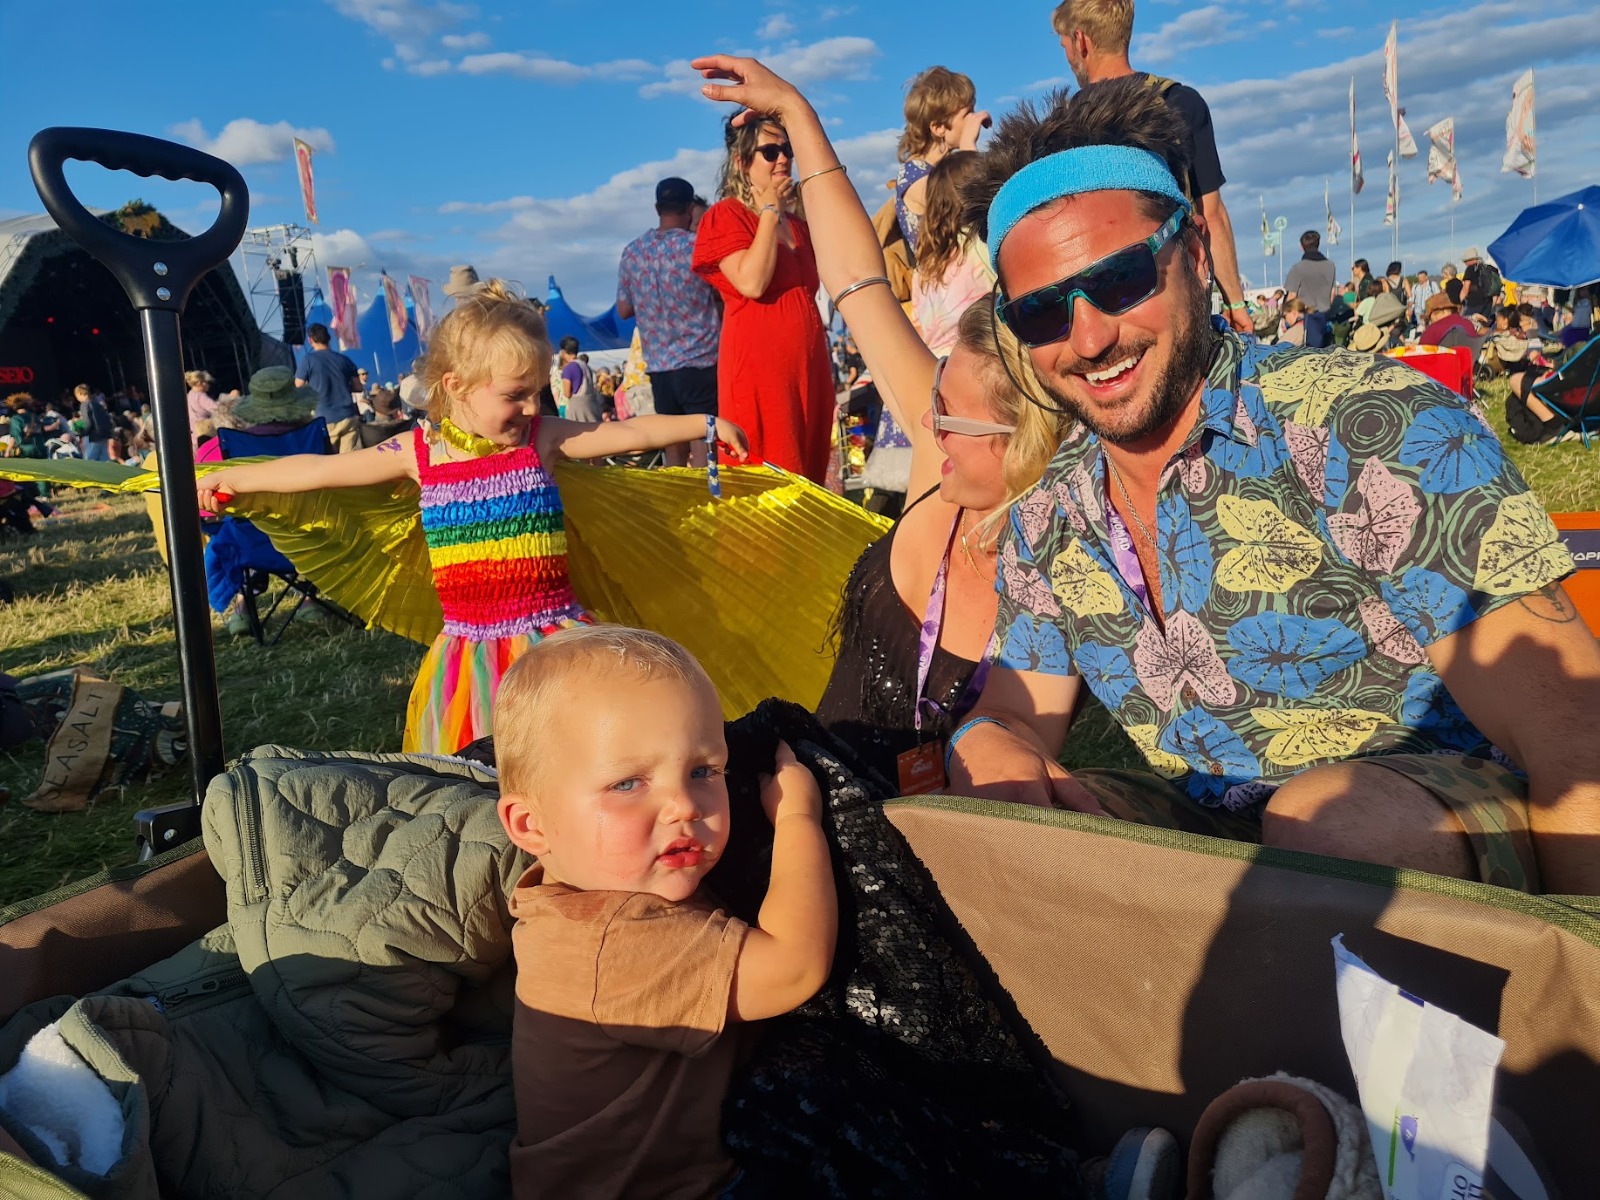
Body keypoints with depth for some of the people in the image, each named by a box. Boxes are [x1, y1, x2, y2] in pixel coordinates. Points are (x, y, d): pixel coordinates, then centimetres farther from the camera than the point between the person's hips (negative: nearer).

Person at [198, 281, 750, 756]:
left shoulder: (542, 438, 0)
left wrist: (706, 425, 5)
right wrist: (229, 478, 12)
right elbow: (320, 469, 6)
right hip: (470, 649, 1)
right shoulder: (420, 452, 0)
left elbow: (631, 433, 3)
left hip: (554, 636, 0)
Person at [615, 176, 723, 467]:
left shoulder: (632, 252, 7)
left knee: (674, 455, 11)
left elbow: (623, 310, 13)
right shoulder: (698, 247, -6)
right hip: (701, 363, -5)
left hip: (659, 367, 5)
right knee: (704, 455, -4)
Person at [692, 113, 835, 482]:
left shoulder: (796, 223, 20)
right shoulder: (725, 216, -2)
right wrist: (770, 211, -10)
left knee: (809, 474, 6)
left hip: (808, 366, 8)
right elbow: (752, 283, -18)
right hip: (757, 367, -7)